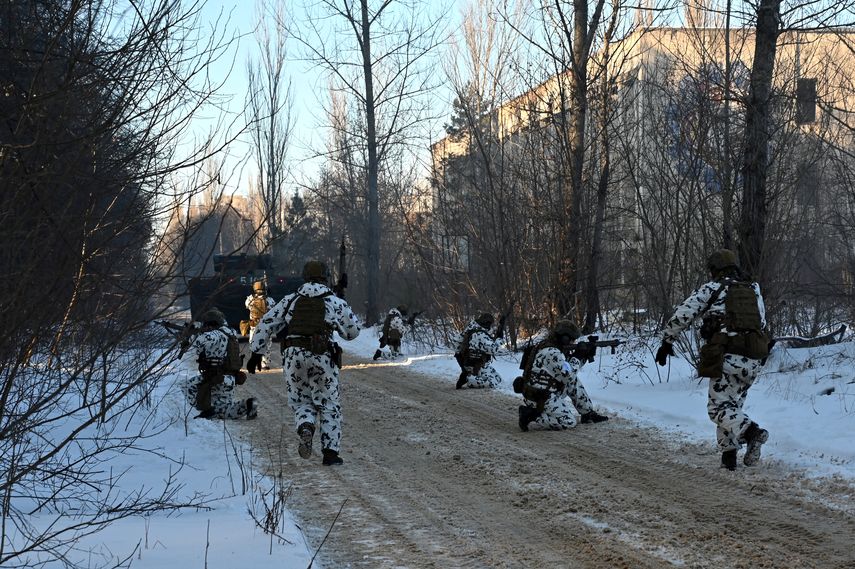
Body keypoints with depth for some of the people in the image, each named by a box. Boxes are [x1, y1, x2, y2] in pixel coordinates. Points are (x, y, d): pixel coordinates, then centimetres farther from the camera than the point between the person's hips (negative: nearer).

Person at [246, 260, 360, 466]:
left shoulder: (290, 301, 12)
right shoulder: (336, 303, 7)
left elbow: (266, 325, 10)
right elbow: (353, 331, 17)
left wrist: (256, 352, 15)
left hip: (293, 356, 2)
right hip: (322, 357, -2)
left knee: (301, 401, 15)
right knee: (329, 404, 10)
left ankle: (306, 429, -16)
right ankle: (330, 451, 6)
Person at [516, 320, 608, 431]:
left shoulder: (554, 349, 10)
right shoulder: (552, 353, -22)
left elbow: (569, 368, 19)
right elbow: (568, 375, -19)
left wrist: (585, 357, 5)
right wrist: (577, 357, -7)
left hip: (545, 393, 10)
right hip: (540, 399, -10)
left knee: (574, 382, 16)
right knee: (569, 422, -14)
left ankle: (588, 413, 22)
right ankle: (530, 417, -13)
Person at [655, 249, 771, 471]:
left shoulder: (711, 289, 4)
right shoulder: (754, 291, 20)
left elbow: (682, 315, 0)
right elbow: (762, 325, 21)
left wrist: (667, 342, 9)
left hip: (728, 356, -6)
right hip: (754, 359, 6)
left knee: (719, 407, -4)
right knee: (732, 405, 18)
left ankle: (752, 431, -29)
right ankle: (728, 455, 10)